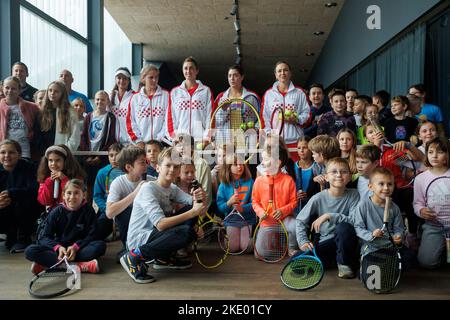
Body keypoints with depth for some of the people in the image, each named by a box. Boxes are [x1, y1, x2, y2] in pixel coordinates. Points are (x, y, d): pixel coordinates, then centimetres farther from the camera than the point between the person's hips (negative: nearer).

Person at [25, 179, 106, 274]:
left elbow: (91, 235, -8)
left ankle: (48, 263, -30)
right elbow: (45, 237, -4)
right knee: (30, 251, -24)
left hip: (79, 249, -1)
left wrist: (76, 246, -25)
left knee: (100, 246, -30)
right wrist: (58, 247, -24)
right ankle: (80, 266, -38)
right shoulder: (56, 212, -1)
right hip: (59, 249, 1)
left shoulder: (88, 211, -3)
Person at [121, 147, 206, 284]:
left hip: (155, 234, 9)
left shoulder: (173, 189, 8)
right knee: (187, 232, -28)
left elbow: (192, 202, -6)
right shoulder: (148, 189, -18)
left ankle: (164, 258, 8)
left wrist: (199, 198, -30)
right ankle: (135, 257, -13)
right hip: (139, 240, -8)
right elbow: (160, 224, -27)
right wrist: (192, 212, -31)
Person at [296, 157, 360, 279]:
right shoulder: (318, 198, -8)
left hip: (345, 242, -1)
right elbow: (301, 221, -2)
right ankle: (333, 260, 4)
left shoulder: (353, 195, -8)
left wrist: (329, 216, -28)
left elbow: (355, 220, -21)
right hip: (325, 243, 1)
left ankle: (344, 263, -8)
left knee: (343, 227, -35)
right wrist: (303, 241, -17)